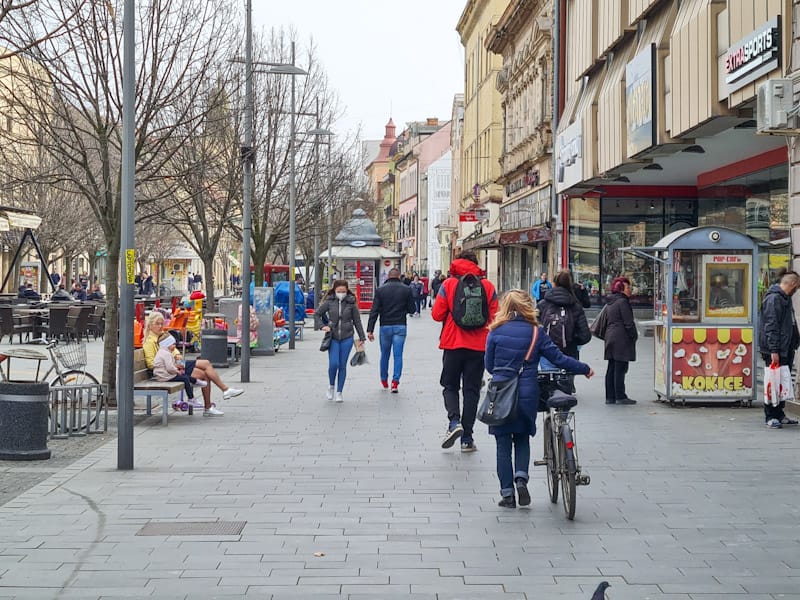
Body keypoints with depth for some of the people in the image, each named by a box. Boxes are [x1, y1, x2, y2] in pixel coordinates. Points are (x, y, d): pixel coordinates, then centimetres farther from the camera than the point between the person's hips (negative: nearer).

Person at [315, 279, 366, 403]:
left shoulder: (351, 303, -1)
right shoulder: (329, 302, -2)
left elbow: (357, 321, 5)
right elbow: (317, 314, 9)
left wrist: (362, 337, 6)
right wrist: (323, 326, -3)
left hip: (347, 338, 0)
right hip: (333, 337, 0)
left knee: (342, 365, 2)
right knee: (333, 364, -11)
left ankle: (339, 392, 12)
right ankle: (331, 386, 16)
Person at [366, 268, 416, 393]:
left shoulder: (380, 290, -3)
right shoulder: (406, 290, -3)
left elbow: (374, 311, -6)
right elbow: (412, 309, 0)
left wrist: (370, 330, -6)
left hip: (385, 327, 1)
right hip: (400, 326, -1)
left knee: (384, 355, 15)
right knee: (398, 355, 2)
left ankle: (384, 381, 26)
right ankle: (395, 382, -7)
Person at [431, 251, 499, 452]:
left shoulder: (448, 284, -2)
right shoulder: (488, 286, 2)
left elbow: (437, 314, -5)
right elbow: (494, 317, 0)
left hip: (453, 344, -1)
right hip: (479, 345, 1)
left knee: (450, 385, 13)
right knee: (472, 390, 7)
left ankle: (454, 421, -13)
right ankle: (467, 438, 6)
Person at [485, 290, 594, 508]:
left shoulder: (496, 331, -3)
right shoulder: (536, 332, -3)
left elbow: (489, 364, 3)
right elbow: (558, 358, -2)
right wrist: (585, 369, 10)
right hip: (527, 395, 1)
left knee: (503, 444, 8)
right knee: (523, 438, 19)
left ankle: (507, 493, 7)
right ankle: (521, 477, -3)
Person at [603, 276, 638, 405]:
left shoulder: (610, 303, 16)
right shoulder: (622, 302, -12)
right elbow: (628, 322, -14)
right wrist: (634, 336, -5)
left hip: (610, 336, 9)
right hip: (622, 339, -9)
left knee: (611, 369, 10)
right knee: (620, 368, -7)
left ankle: (610, 396, 11)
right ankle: (620, 397, -6)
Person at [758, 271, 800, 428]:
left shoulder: (785, 299, 18)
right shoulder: (774, 299, -15)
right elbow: (770, 327, -20)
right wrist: (774, 350, -23)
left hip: (786, 350, 10)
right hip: (775, 350, -10)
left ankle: (779, 415, 21)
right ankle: (771, 417, 1)